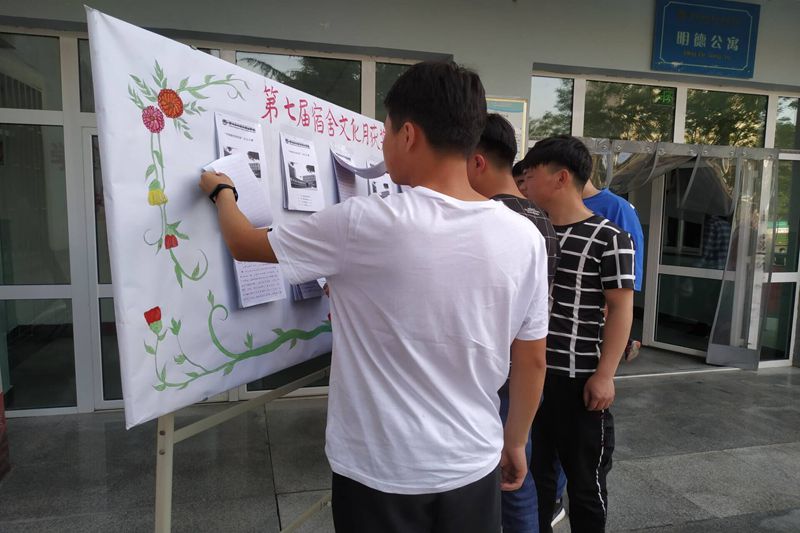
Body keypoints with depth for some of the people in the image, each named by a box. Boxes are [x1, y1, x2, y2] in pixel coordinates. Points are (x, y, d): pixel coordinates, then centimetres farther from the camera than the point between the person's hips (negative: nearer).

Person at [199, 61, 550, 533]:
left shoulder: (363, 224, -21)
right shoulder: (525, 238, -9)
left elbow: (244, 244, -5)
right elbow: (533, 360, 1)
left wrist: (221, 190, 16)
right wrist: (515, 441, 17)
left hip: (382, 473, -3)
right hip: (474, 467, 4)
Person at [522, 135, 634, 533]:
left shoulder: (608, 239, -9)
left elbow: (621, 309, -9)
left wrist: (604, 374, -13)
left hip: (578, 379, -5)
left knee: (585, 479, 12)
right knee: (531, 472, 18)